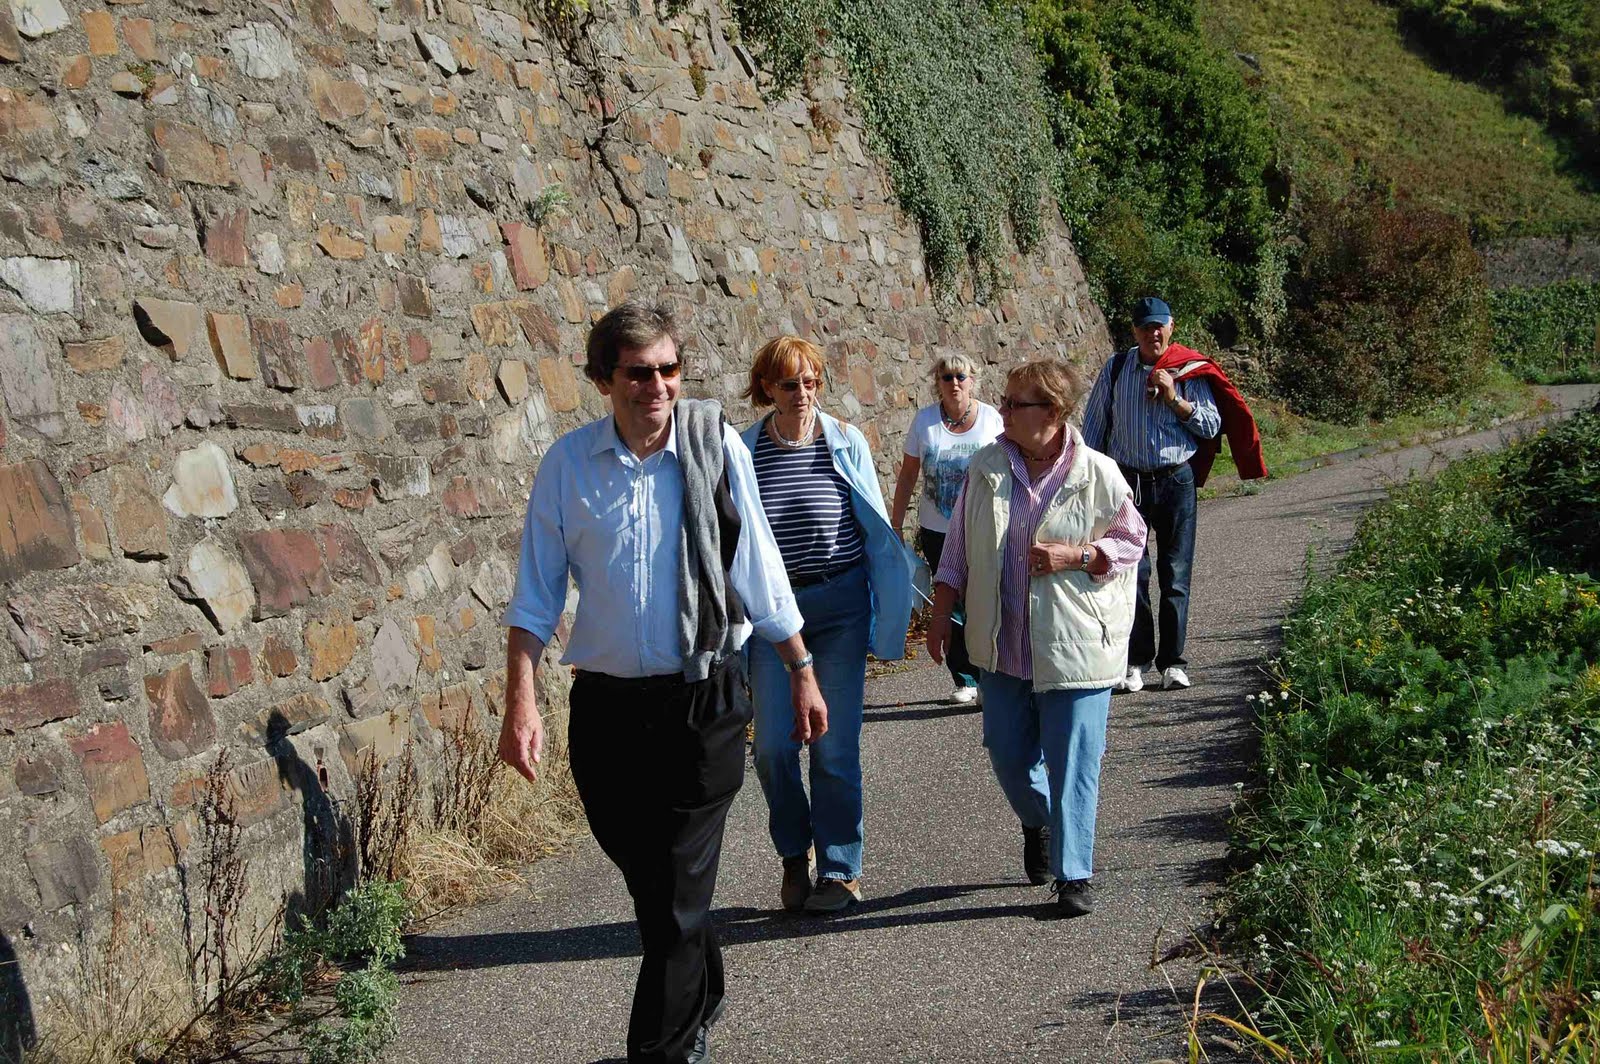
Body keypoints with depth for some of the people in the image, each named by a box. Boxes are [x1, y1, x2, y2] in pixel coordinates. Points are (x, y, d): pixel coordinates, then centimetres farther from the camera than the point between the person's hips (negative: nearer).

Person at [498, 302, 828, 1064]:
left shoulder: (716, 445, -6)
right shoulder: (569, 462, -3)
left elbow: (759, 572, 2)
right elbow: (536, 594, 1)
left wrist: (801, 672, 5)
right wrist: (521, 701, -8)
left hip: (703, 701, -2)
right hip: (606, 707, 3)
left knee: (678, 892, -1)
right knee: (646, 882, 19)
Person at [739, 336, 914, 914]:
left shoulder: (845, 442, -2)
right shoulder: (744, 450, 0)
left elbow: (875, 527, 5)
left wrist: (888, 607, 6)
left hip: (839, 604, -1)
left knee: (835, 746, 0)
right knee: (773, 746, -1)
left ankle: (839, 870, 14)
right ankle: (794, 856, 23)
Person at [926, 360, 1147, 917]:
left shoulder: (1097, 474, -8)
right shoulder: (987, 467, 2)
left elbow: (1131, 540, 2)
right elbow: (958, 548, 10)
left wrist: (1074, 556, -14)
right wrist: (941, 614, 8)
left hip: (1075, 649, -3)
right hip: (1001, 646, 4)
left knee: (1072, 763, -2)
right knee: (1009, 754, 11)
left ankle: (1074, 876, 10)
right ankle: (1037, 824, 43)